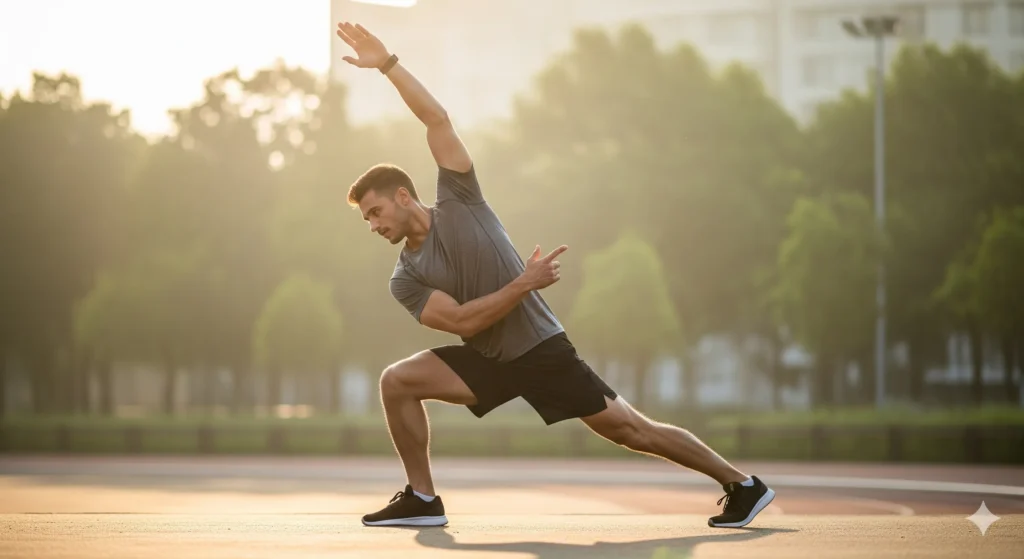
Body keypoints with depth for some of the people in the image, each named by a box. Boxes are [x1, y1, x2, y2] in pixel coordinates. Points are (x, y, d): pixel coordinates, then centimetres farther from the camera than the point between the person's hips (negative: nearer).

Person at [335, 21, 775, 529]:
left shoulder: (458, 201, -6)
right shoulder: (405, 279, 1)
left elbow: (437, 120, -13)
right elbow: (462, 321, -14)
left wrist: (388, 64, -20)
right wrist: (525, 283, -20)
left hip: (541, 349, -4)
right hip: (488, 360, 4)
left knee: (630, 429, -5)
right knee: (396, 381, -14)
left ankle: (743, 486, 6)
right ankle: (422, 499, -4)